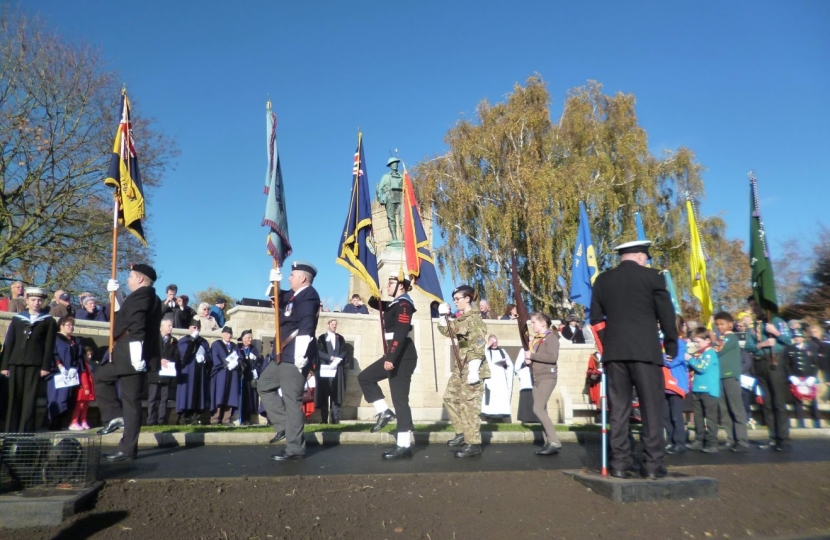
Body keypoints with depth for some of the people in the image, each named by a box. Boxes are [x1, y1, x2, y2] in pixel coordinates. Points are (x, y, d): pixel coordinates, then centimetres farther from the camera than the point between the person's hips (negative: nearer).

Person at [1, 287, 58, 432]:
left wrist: (46, 366, -6)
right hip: (15, 362, 2)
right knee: (14, 396, 3)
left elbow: (49, 345, 1)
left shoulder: (49, 321, 7)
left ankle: (26, 429, -2)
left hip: (35, 363, -2)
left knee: (30, 396, -4)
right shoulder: (17, 318, 14)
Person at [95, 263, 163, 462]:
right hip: (130, 357, 9)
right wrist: (115, 295, 29)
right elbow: (123, 316, 29)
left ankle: (128, 449, 3)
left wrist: (136, 355, -29)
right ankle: (116, 416, 16)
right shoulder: (152, 298, 16)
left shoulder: (140, 295, -15)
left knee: (131, 401, -3)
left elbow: (137, 326, -25)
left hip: (132, 358, -9)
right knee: (101, 376, 20)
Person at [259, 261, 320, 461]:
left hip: (295, 357, -11)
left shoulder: (308, 296, -14)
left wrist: (300, 354, -30)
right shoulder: (293, 296, 16)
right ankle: (284, 425, 20)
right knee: (264, 385, 20)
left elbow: (306, 326, -25)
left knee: (291, 399, -7)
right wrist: (274, 281, 12)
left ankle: (295, 448, 1)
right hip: (284, 356, 11)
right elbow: (277, 298, 32)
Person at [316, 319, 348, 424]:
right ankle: (324, 419, 2)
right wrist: (331, 358, -13)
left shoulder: (340, 338, 17)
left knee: (336, 394, -1)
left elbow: (345, 352, 8)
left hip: (337, 370, 2)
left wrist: (337, 360, -10)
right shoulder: (321, 338, 10)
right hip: (325, 369, -2)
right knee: (324, 395, -2)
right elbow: (319, 352, -2)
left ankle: (335, 419, 0)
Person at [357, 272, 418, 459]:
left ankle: (404, 445, -1)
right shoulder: (396, 304, 16)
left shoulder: (404, 305, -15)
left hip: (402, 357, -10)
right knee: (365, 377, 14)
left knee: (400, 399, -7)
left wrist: (391, 358, -29)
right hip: (395, 355, 10)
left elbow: (400, 334, -25)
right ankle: (384, 412, 14)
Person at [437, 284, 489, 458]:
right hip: (460, 368, 10)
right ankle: (462, 433, 26)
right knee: (450, 398, 17)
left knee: (469, 404, -6)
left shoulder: (474, 318, -14)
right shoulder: (460, 319, 14)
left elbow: (478, 346, -20)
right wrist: (443, 316, 9)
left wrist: (473, 370, -24)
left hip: (470, 368, -10)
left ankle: (474, 444, 1)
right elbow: (446, 331, 25)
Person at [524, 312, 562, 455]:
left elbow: (553, 357, -22)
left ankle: (555, 442, -12)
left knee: (538, 409, -17)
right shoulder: (536, 339, 18)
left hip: (547, 377, -9)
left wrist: (532, 355, -18)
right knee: (541, 410, 6)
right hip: (536, 378, 9)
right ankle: (549, 442, 10)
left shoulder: (551, 337, -8)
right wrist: (528, 360, 3)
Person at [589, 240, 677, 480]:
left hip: (613, 352, 4)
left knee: (618, 409, 7)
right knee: (651, 408, 4)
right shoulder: (652, 276, -1)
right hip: (645, 350, -3)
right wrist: (671, 345, 11)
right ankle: (653, 464, 4)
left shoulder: (602, 279, 10)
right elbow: (666, 314, 0)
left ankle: (620, 463, 7)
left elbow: (595, 317, 11)